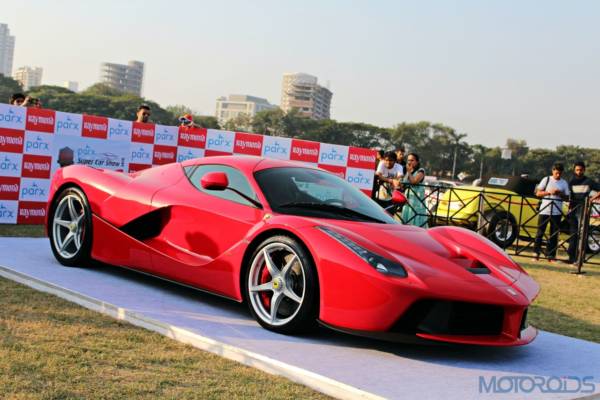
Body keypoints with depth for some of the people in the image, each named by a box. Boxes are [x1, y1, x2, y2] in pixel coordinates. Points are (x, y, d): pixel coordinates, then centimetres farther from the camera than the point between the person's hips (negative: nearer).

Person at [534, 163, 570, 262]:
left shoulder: (564, 183, 9)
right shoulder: (546, 180, 4)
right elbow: (538, 193, 2)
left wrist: (560, 194, -12)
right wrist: (549, 192, -13)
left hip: (557, 212, 2)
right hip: (544, 210, -2)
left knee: (554, 234, 2)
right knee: (540, 231, 0)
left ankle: (551, 255, 8)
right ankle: (536, 252, 7)